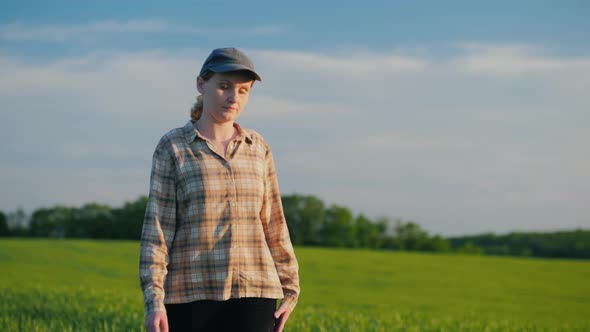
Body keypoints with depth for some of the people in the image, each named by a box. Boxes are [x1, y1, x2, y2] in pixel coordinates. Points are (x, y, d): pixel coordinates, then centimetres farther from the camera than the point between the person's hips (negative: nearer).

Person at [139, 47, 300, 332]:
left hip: (252, 293, 3)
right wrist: (153, 302, -13)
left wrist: (290, 290, 8)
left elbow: (272, 224, 12)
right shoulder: (172, 147, -2)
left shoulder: (257, 148, 9)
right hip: (192, 294, -2)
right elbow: (157, 228, -6)